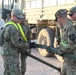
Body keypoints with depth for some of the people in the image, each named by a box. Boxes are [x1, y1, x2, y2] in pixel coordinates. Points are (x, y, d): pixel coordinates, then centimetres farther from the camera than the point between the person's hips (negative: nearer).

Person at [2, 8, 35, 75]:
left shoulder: (9, 26, 14)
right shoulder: (12, 28, -20)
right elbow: (16, 43, -20)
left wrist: (23, 50, 18)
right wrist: (28, 45, -10)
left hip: (8, 54, 10)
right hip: (11, 55, -10)